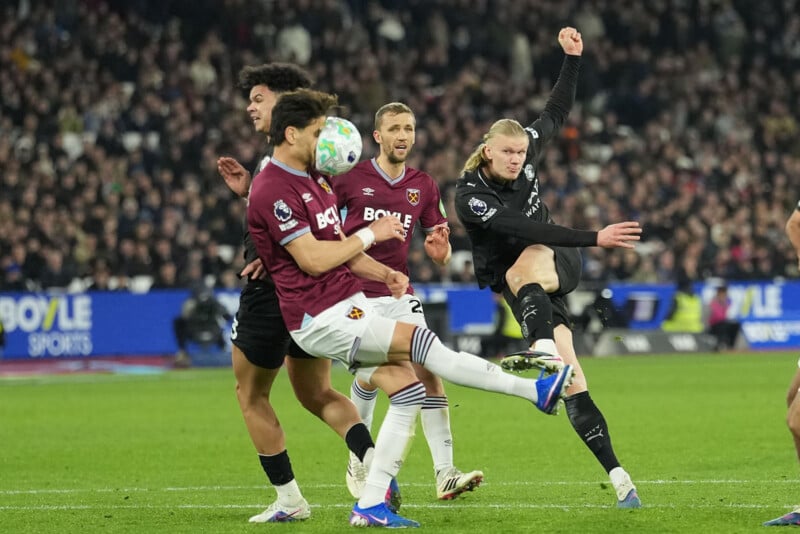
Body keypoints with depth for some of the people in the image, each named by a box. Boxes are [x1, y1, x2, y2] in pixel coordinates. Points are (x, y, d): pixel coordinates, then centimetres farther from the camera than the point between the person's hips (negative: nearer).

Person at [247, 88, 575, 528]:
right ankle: (536, 391, -13)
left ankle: (370, 506, 2)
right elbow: (313, 259, -20)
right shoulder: (272, 190, -15)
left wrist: (383, 273, 7)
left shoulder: (314, 180, 17)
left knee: (408, 391, 0)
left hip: (349, 306, 10)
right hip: (321, 318, -10)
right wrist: (370, 235, -9)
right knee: (422, 342, -17)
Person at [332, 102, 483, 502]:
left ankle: (445, 474, -13)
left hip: (398, 293, 3)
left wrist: (440, 248, -14)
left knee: (428, 372, -10)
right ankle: (358, 463, 13)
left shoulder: (424, 186, 8)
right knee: (370, 377, -12)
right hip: (355, 294, -3)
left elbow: (440, 252, 8)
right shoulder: (350, 179, -4)